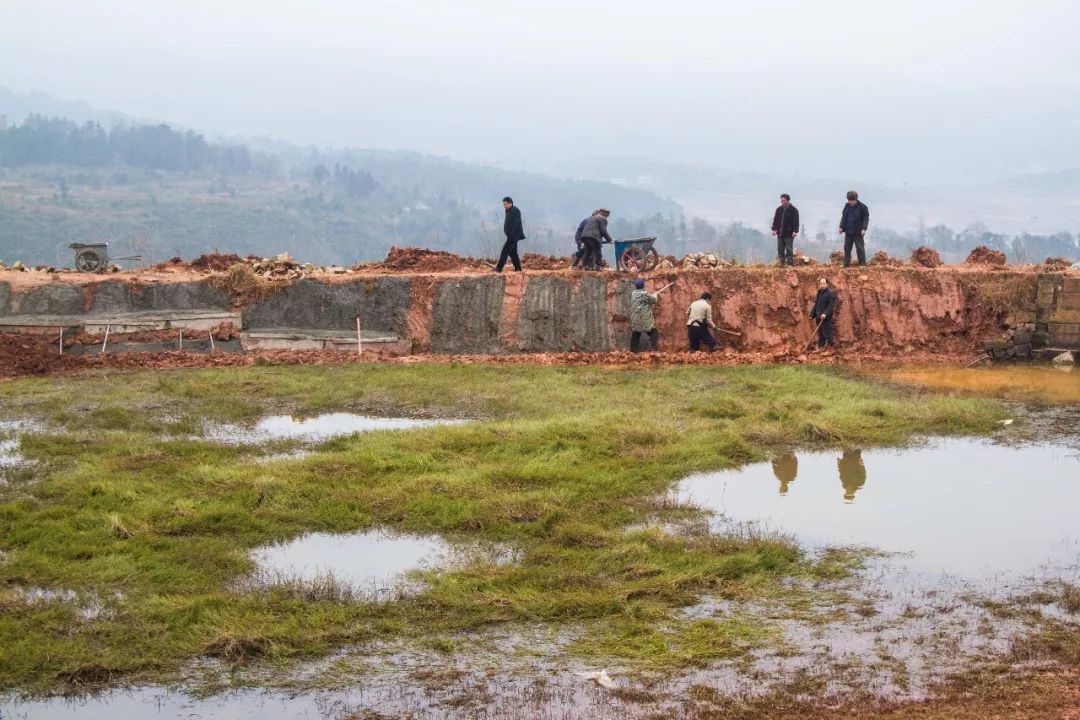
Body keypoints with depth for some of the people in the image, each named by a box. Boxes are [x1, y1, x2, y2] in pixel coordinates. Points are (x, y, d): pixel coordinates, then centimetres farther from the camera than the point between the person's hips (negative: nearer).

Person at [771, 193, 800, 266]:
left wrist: (795, 231, -16)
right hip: (780, 233, 5)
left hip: (789, 234, -5)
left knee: (789, 249, -5)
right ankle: (782, 262, 11)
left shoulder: (793, 210, -3)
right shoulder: (779, 209, 11)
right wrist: (774, 229, 4)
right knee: (780, 249, 5)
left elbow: (796, 221, -8)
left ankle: (790, 263, -2)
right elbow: (775, 220, 15)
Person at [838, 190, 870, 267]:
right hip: (848, 231, 5)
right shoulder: (847, 206, 7)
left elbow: (866, 218, -8)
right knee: (847, 247, 9)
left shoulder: (862, 207, -8)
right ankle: (846, 263, 17)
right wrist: (841, 227, 7)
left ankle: (862, 263, 2)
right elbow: (843, 217, 14)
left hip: (858, 232, -5)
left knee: (860, 248, -3)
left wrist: (864, 229, -15)